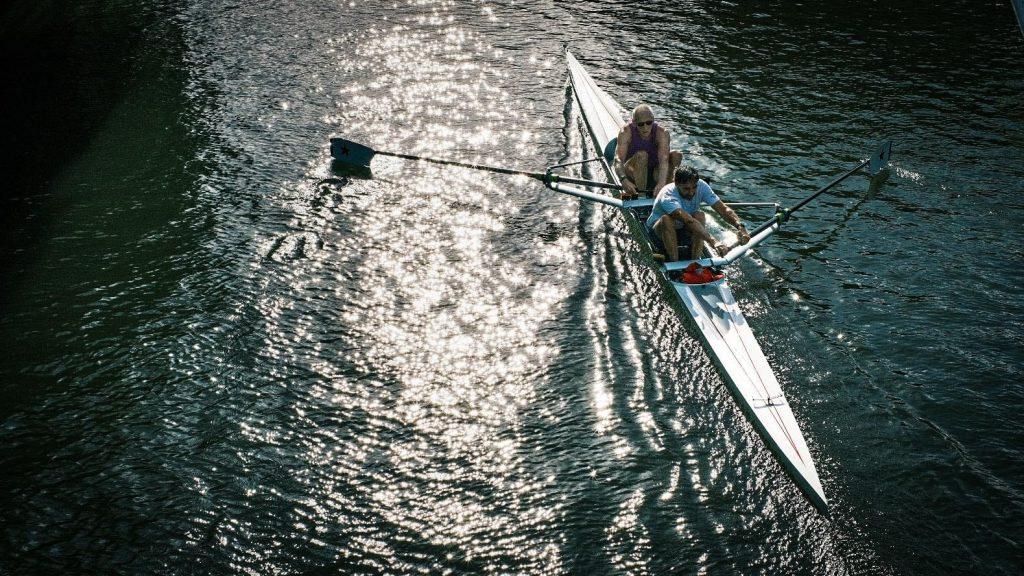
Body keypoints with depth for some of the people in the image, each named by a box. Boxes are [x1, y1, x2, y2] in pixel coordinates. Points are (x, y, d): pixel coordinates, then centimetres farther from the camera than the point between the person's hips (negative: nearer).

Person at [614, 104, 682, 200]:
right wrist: (623, 180, -50)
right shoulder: (626, 132, -18)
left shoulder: (662, 132, -16)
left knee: (677, 155, -20)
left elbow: (664, 160, -30)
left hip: (654, 175, 2)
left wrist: (661, 183, -49)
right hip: (633, 177, -2)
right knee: (641, 155, -31)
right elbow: (618, 160, -29)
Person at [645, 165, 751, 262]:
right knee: (666, 219, -37)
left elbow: (723, 209, -23)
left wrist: (740, 226, -42)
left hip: (682, 230, 5)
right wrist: (713, 242, -60)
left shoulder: (701, 186, -18)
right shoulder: (667, 196, -35)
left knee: (699, 215, -26)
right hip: (659, 231, -4)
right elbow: (688, 221, -49)